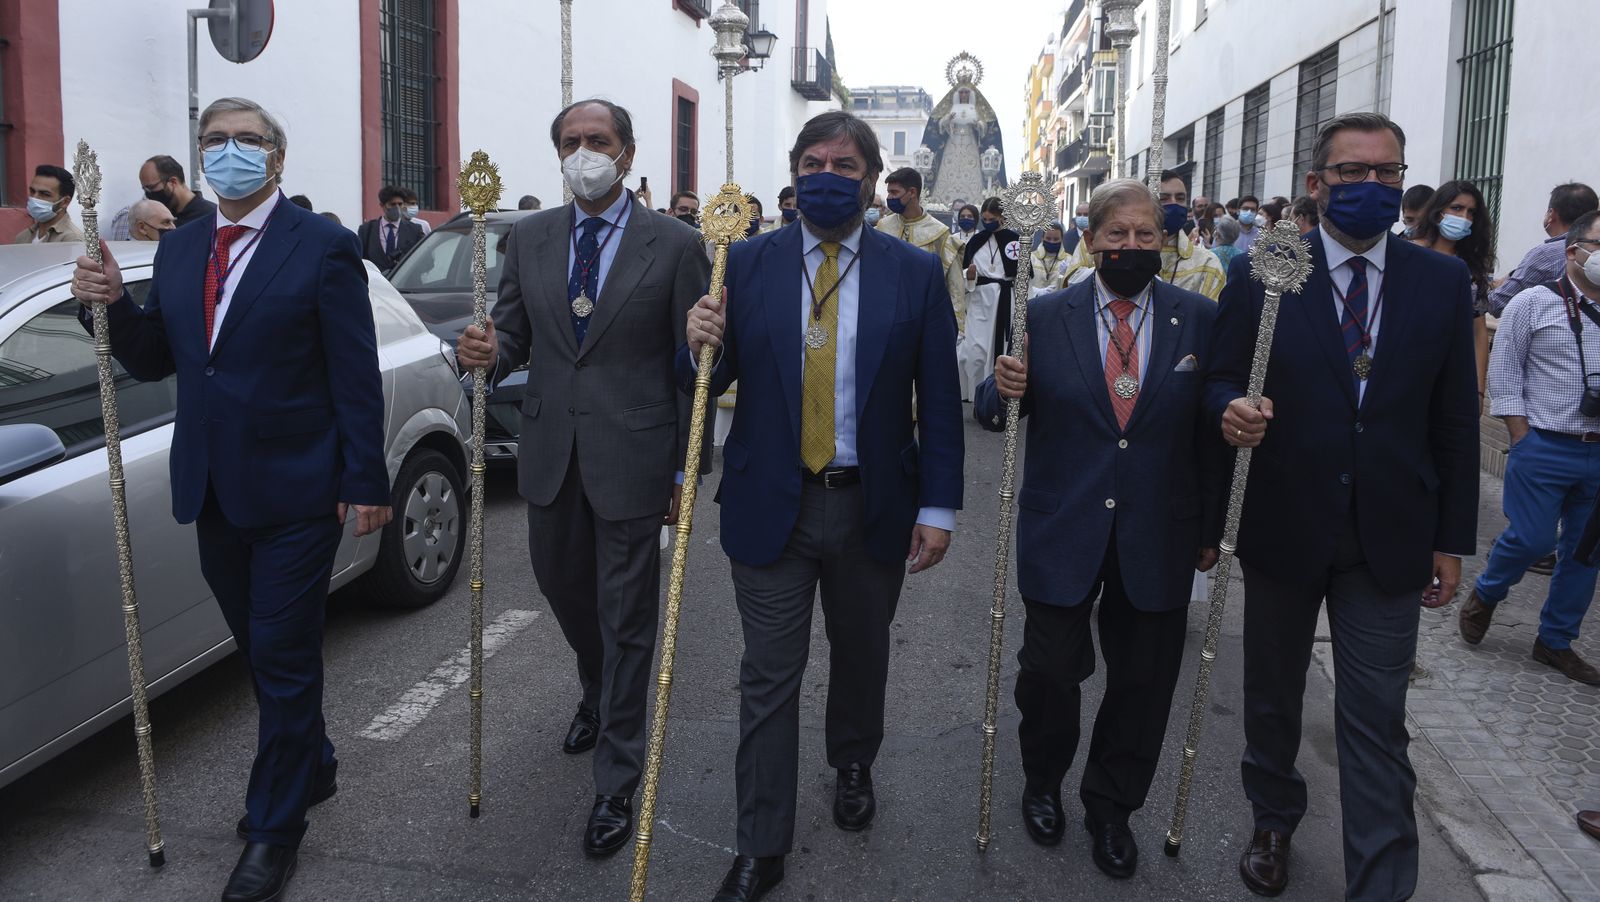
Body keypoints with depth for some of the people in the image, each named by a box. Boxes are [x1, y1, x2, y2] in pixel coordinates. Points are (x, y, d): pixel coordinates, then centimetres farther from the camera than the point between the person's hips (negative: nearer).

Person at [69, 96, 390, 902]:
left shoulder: (322, 248, -8)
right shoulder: (179, 249, 11)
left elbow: (356, 378, -11)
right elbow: (155, 360, 13)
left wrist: (365, 485, -14)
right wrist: (111, 305, -6)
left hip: (295, 492, -6)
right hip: (214, 492, 6)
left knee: (284, 657, 3)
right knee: (260, 650, 18)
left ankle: (273, 827, 19)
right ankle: (311, 767, 40)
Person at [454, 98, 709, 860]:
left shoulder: (674, 245, -6)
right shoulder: (529, 238, 6)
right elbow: (515, 336, 9)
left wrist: (686, 470, -7)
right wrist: (488, 354, -15)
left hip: (631, 459, -4)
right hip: (550, 453, 5)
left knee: (625, 623, 3)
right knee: (564, 589, 22)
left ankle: (616, 787, 17)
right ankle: (597, 693, 53)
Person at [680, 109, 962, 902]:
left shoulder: (915, 272, -2)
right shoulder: (744, 263, -1)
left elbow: (939, 400, -1)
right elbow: (711, 381, 3)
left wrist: (938, 508, -4)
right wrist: (701, 347, -20)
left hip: (874, 507, 1)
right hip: (772, 502, 0)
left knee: (861, 655, 20)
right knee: (768, 677, 4)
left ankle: (853, 765, 49)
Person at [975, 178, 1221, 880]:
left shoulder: (1198, 319, 1)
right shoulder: (1045, 316, -1)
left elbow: (1212, 430, 2)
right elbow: (995, 411, 0)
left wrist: (1211, 528, 2)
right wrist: (1003, 390, -23)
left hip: (1157, 537, 1)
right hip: (1063, 532, -1)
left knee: (1143, 680, 10)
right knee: (1050, 670, 4)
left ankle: (1111, 807, 34)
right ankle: (1042, 782, 34)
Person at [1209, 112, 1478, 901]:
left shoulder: (1443, 281, 1)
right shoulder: (1259, 274, -5)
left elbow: (1455, 418, 3)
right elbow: (1221, 380, -2)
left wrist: (1452, 538, 3)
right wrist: (1230, 409, -27)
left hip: (1390, 541, 0)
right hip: (1283, 531, 0)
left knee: (1376, 722, 2)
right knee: (1272, 698, 18)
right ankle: (1274, 820, 43)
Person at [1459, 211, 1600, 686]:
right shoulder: (1534, 303, -4)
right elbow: (1504, 375, -5)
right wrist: (1523, 443, -8)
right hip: (1546, 450, -4)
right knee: (1530, 539, -3)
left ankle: (1555, 642, 25)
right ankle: (1485, 594, 27)